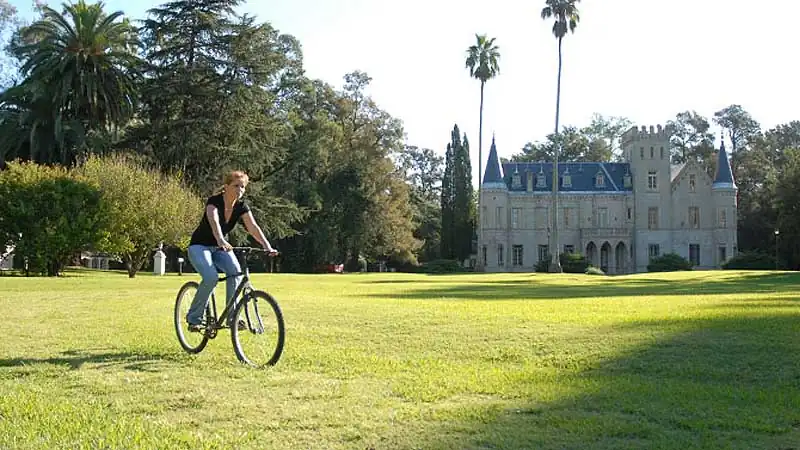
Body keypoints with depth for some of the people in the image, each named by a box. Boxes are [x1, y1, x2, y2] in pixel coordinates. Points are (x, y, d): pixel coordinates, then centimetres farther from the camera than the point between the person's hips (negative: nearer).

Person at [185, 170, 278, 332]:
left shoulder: (241, 207, -8)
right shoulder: (214, 201, -22)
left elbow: (253, 227, -21)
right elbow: (214, 222, -42)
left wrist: (267, 246, -37)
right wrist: (221, 241, -62)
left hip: (220, 247, 5)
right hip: (200, 246, -5)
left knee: (235, 271, -25)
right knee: (211, 277, -29)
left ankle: (232, 316, -17)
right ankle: (193, 318, -11)